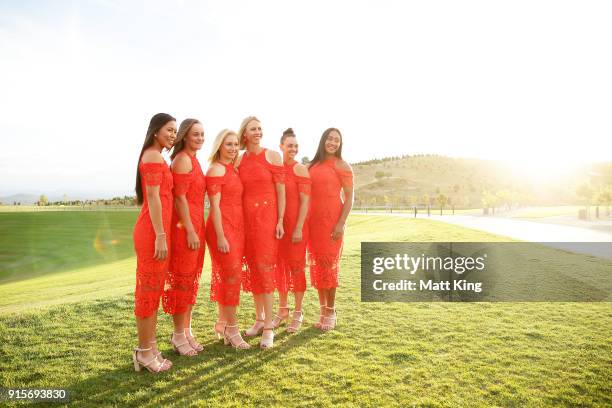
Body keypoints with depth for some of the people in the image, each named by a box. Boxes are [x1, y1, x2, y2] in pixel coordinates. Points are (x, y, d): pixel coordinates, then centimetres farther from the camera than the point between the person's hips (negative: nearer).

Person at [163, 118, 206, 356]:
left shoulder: (193, 160, 17)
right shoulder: (182, 159, -11)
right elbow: (180, 197, -17)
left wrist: (197, 229, 16)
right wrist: (190, 231, -19)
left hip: (195, 226, 9)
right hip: (184, 227, -9)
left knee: (192, 280, 14)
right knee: (182, 280, 0)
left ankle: (187, 330, 26)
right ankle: (178, 335, 13)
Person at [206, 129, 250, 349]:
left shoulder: (234, 170, 15)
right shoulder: (216, 169, -8)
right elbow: (215, 205, -14)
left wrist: (239, 231, 14)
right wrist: (221, 236, -18)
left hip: (237, 228, 8)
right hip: (222, 229, -8)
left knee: (227, 277, 13)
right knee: (231, 277, -5)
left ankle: (222, 324, 24)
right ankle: (232, 328, 6)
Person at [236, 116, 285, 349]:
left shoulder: (273, 156, -1)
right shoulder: (239, 160, 9)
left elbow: (281, 190, -4)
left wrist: (280, 220, -9)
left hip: (267, 215, -4)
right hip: (246, 217, 4)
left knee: (265, 268, -7)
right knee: (252, 268, 9)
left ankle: (268, 327, 2)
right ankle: (259, 319, 23)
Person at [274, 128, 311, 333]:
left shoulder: (300, 169, -5)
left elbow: (305, 201, -10)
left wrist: (299, 228, -16)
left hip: (295, 225, -5)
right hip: (277, 224, 5)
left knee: (296, 267, 2)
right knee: (280, 267, 11)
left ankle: (298, 312, 15)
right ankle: (282, 309, 26)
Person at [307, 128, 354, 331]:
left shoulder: (341, 165, -1)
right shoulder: (312, 166, 12)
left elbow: (349, 197, -5)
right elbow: (306, 194, 15)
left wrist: (341, 223, -14)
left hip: (332, 220, -5)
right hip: (313, 220, 5)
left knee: (329, 264, -2)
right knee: (316, 264, 7)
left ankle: (330, 311, 11)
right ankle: (322, 310, 19)